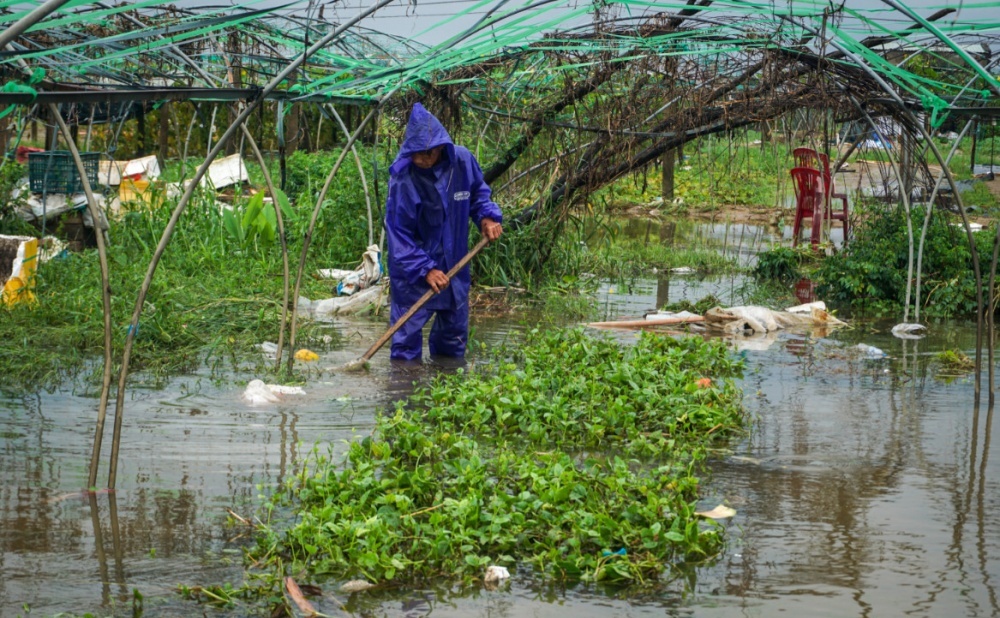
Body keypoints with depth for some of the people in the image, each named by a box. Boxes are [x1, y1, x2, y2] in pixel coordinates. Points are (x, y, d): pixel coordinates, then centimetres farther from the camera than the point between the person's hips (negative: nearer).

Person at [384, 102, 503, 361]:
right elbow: (397, 232, -18)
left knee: (454, 335, 16)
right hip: (413, 269, -5)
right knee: (406, 337, -4)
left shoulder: (462, 161, -11)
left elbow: (478, 193, 12)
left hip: (454, 265, 5)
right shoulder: (403, 176, -22)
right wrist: (424, 269, -24)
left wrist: (487, 216, -9)